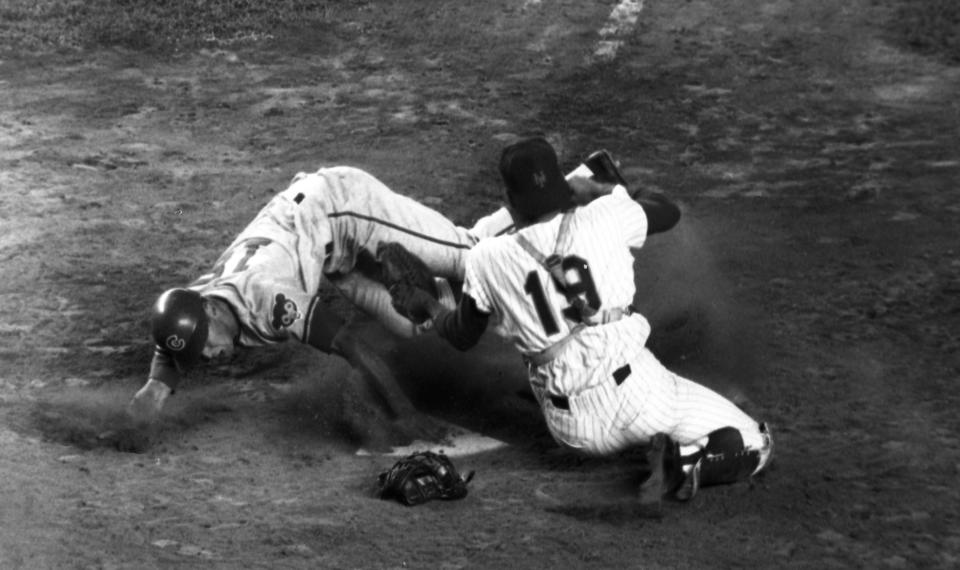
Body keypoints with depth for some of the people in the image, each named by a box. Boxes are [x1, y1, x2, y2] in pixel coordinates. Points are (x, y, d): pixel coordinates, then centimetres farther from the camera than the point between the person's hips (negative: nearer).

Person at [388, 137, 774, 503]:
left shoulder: (488, 260, -1)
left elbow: (461, 337, 17)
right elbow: (669, 212, 18)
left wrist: (427, 306, 38)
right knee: (750, 445, 7)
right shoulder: (606, 218, -4)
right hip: (632, 390, -2)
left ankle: (654, 452, 1)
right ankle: (686, 462, -20)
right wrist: (612, 190, 35)